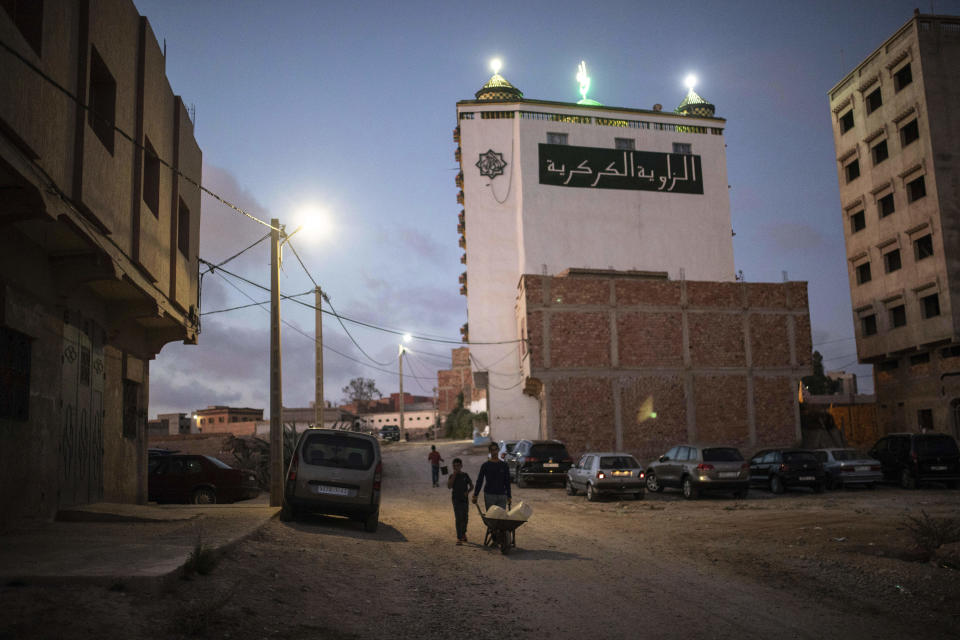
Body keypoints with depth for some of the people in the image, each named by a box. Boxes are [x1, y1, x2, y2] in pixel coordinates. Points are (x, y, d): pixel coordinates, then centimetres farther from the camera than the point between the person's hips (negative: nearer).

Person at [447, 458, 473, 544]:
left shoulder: (465, 475, 3)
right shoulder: (452, 476, -1)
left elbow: (471, 485, 11)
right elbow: (449, 486, -16)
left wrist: (468, 491, -9)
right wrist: (454, 475, -17)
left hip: (464, 499, 2)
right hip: (456, 499, -2)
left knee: (464, 518, 12)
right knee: (458, 518, -9)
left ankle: (463, 533, 36)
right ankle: (459, 538, -9)